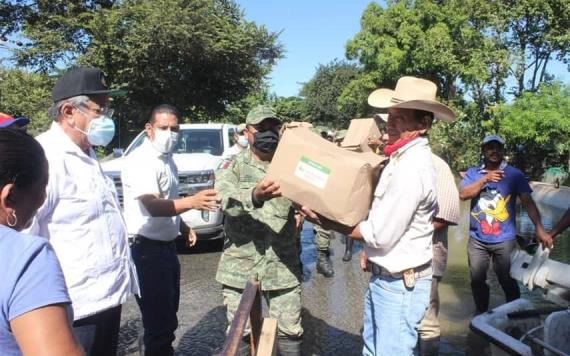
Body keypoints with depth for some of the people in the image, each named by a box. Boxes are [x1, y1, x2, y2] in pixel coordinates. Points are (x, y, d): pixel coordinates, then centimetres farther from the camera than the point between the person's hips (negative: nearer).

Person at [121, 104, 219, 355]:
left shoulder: (167, 159, 11)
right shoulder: (140, 161, -18)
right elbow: (153, 206, -33)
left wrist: (182, 226, 10)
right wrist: (191, 202, -48)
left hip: (166, 246, 9)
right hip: (146, 249, -9)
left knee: (168, 313, 22)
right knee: (158, 320, -4)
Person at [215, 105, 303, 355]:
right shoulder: (232, 167, -1)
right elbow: (229, 202, -20)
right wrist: (255, 196, -41)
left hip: (284, 266, 1)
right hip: (240, 266, -1)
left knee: (290, 332, 12)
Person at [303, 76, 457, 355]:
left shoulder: (412, 168, -25)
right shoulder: (404, 157, 7)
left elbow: (380, 235, -24)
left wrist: (325, 221, -15)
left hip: (399, 284, -10)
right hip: (383, 276, 10)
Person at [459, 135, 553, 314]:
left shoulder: (514, 174, 0)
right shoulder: (473, 173, 5)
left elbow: (528, 202, -8)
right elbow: (463, 194, -9)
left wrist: (539, 229, -19)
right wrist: (485, 179, -18)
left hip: (504, 240, -2)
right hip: (477, 239, 2)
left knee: (508, 281, 3)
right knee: (477, 280, 12)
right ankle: (480, 313, 31)